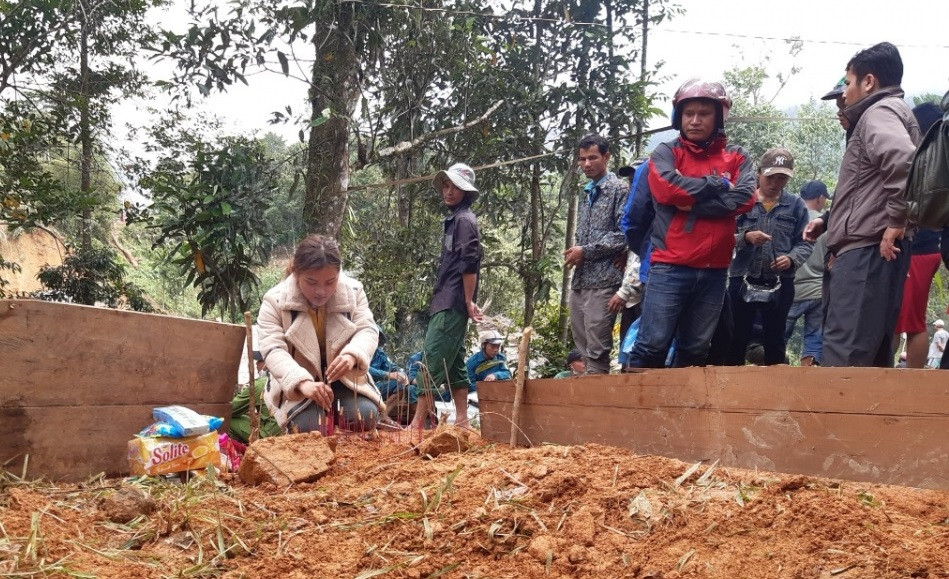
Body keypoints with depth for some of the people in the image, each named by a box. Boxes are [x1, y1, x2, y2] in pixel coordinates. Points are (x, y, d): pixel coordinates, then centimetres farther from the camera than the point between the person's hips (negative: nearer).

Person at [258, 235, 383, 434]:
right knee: (309, 428, -28)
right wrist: (302, 382, -40)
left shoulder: (353, 291, -5)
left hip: (343, 378, 2)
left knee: (366, 417, -22)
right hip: (296, 386, -2)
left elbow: (368, 331, -10)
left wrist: (352, 355, -35)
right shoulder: (275, 300, -13)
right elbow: (273, 350, -21)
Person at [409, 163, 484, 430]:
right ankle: (461, 420, 12)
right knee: (454, 362, 10)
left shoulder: (464, 219, -9)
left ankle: (418, 423, -13)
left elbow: (469, 264, -17)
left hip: (453, 304, -10)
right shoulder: (454, 219, 20)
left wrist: (469, 301, -18)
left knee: (432, 359, -12)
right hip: (447, 302, 10)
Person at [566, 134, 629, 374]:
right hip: (579, 280, 8)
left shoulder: (619, 189, -4)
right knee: (582, 347, 10)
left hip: (603, 280, -8)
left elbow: (624, 234, -13)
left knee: (597, 350, -8)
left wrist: (586, 251, -11)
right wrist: (574, 252, 6)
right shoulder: (586, 193, 20)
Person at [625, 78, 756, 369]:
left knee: (695, 351, 9)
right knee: (653, 345, -9)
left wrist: (692, 203, -13)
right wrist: (719, 184, -5)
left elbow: (745, 198, -5)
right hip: (670, 267, -3)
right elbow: (666, 188, -14)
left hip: (714, 271, 3)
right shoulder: (665, 153, 6)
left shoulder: (737, 157, 12)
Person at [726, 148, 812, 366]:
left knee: (775, 340, 11)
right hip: (742, 281, -1)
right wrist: (745, 237, -23)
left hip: (780, 284, 1)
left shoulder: (796, 205, 7)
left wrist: (791, 259, -16)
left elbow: (804, 244, 3)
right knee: (737, 339, 5)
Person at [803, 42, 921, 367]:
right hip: (868, 249, 11)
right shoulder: (889, 113, 25)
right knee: (871, 353, 10)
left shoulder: (879, 112, -6)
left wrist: (895, 222, -22)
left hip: (868, 249, -11)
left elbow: (903, 160, -28)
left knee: (843, 353, -15)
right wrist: (829, 220, 22)